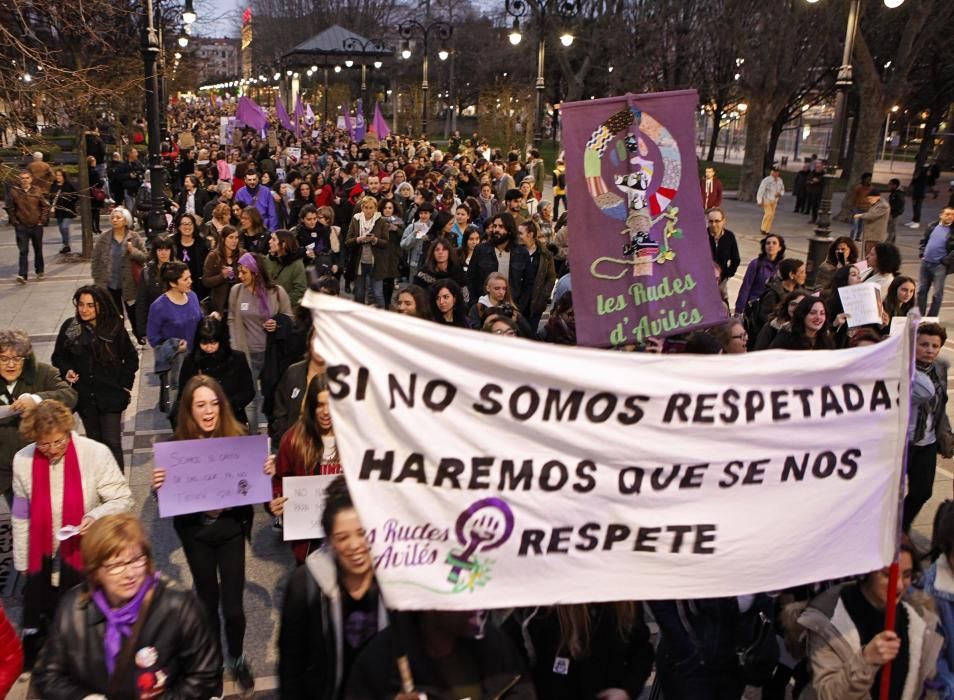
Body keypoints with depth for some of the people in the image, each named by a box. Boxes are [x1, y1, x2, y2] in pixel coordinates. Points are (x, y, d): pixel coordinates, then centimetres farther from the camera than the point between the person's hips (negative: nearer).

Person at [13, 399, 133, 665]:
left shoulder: (95, 453, -17)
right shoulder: (22, 460, -6)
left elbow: (123, 500, -10)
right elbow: (20, 517, 4)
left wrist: (96, 516, -29)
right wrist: (22, 562, 9)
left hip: (87, 557, -2)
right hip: (42, 560, 3)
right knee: (37, 631, 13)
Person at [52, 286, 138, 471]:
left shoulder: (114, 328, -8)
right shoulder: (69, 327, -3)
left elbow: (131, 357, 3)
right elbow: (58, 357, 9)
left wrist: (125, 384, -2)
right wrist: (66, 371, -10)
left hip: (110, 395, -3)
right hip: (84, 396, 3)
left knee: (112, 443, -5)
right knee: (95, 442, 14)